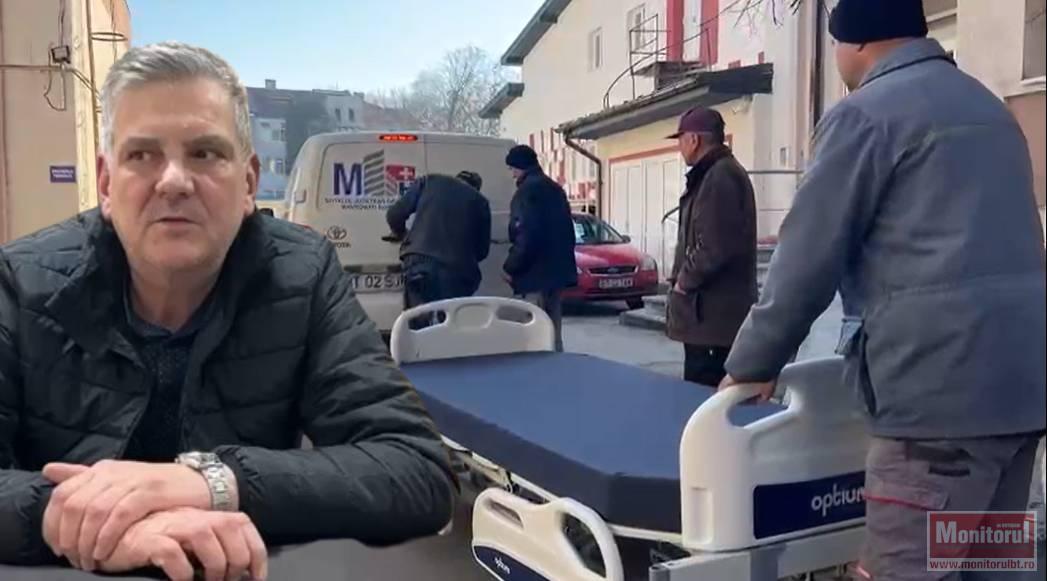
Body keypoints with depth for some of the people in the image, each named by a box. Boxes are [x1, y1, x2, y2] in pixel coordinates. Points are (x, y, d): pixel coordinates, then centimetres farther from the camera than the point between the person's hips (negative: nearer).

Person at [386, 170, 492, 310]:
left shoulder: (430, 181, 18)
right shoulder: (480, 201, 18)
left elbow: (394, 214, 11)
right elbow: (482, 250, 16)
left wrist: (400, 233, 32)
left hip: (421, 263, -1)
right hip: (460, 272, 1)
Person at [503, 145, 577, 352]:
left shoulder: (528, 190, -11)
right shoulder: (555, 188, 18)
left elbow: (527, 235, -21)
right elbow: (566, 230, 20)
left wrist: (511, 266, -12)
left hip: (536, 271, -9)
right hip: (557, 269, 9)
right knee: (553, 329, 14)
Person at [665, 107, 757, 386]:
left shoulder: (719, 176, -15)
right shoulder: (716, 173, 17)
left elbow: (715, 246, -23)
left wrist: (684, 280, -11)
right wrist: (685, 277, 13)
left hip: (712, 310, -10)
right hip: (720, 308, 10)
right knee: (718, 387, 14)